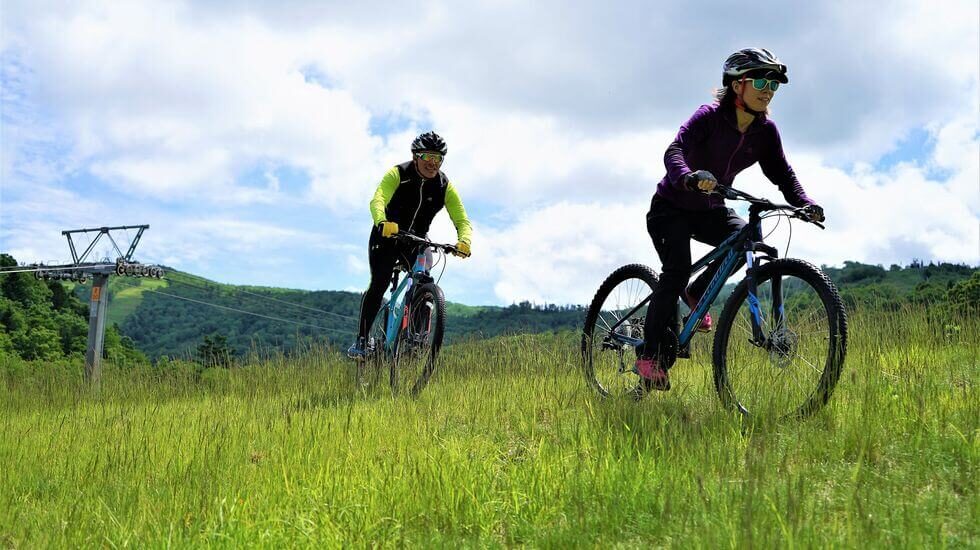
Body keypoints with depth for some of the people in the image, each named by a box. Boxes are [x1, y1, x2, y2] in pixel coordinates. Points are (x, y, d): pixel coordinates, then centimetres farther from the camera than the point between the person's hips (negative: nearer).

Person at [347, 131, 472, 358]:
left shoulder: (445, 186, -11)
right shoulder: (398, 174, -19)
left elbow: (462, 220, -18)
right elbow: (378, 200, -36)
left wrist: (464, 240, -41)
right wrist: (383, 223, -58)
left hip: (416, 242, 3)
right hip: (386, 237, -3)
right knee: (379, 284, -17)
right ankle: (361, 340, -10)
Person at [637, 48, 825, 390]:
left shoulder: (765, 131, -4)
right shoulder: (710, 116, -21)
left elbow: (782, 173, -2)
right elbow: (674, 151, -34)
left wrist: (805, 203, -21)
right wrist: (691, 178, -55)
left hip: (710, 210, 5)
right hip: (672, 207, -5)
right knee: (678, 270, -22)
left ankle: (696, 295, 4)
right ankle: (648, 355, -12)